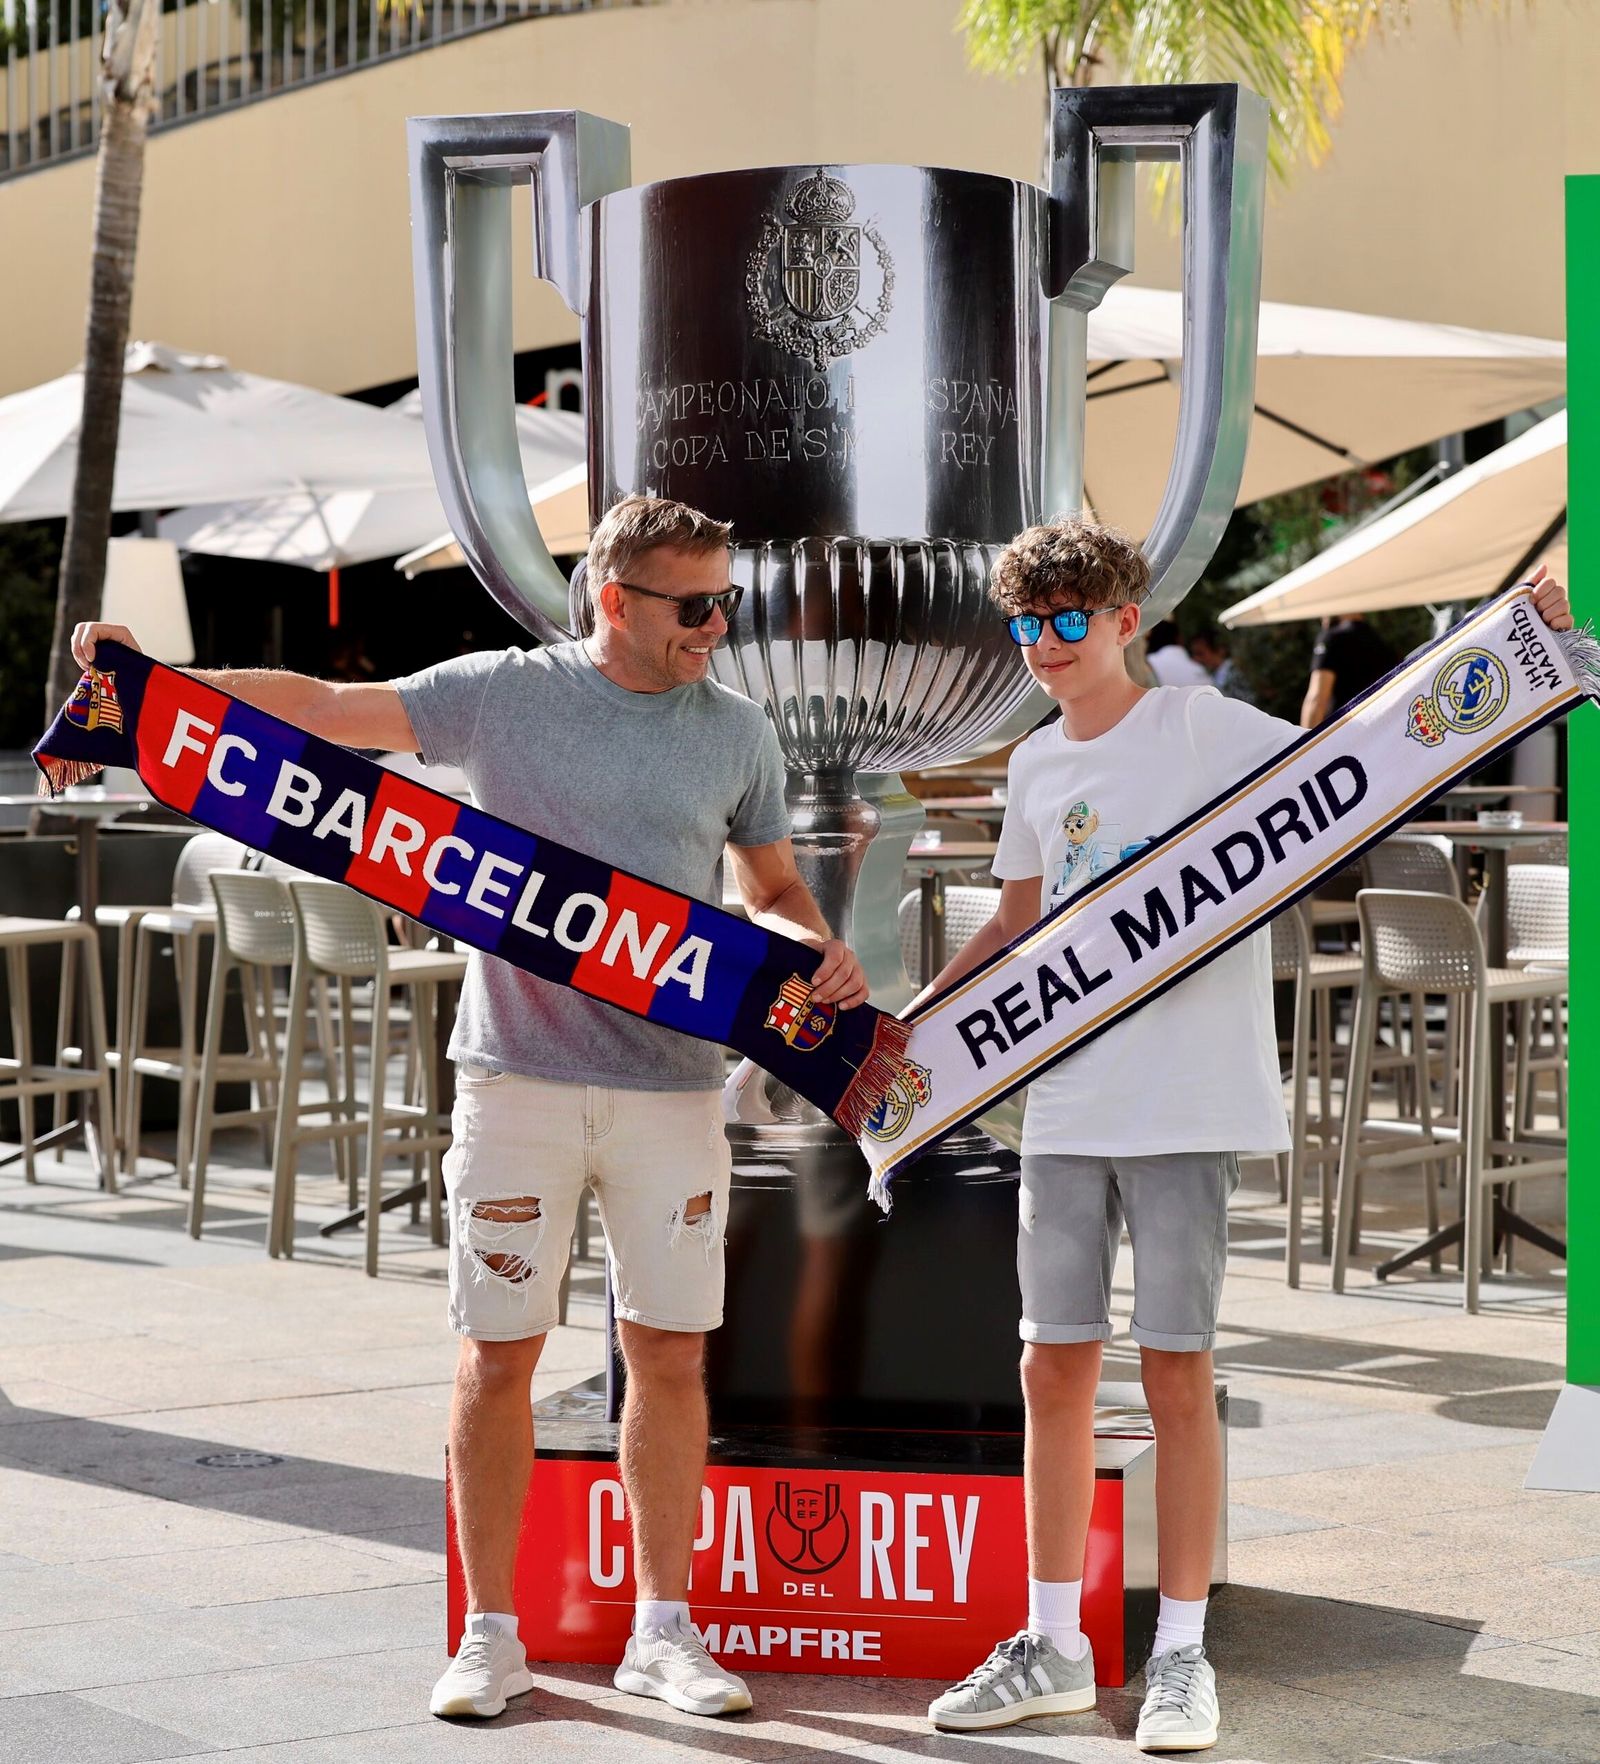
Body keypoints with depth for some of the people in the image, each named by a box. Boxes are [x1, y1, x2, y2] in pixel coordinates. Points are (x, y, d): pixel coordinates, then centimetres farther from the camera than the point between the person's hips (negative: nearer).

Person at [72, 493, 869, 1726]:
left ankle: (663, 1630, 18)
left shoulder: (738, 733, 8)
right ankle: (492, 1633, 14)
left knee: (671, 1351, 5)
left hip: (673, 1083, 2)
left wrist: (818, 946, -3)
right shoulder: (504, 694, 0)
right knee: (498, 1352, 3)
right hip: (519, 1074, -2)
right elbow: (326, 706, -4)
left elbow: (773, 885, 19)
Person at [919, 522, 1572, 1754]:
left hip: (1186, 1107, -5)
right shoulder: (1037, 766, 13)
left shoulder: (1202, 728, -5)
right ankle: (1053, 1648, 18)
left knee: (1177, 1376, -2)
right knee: (1054, 1371, 8)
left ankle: (1181, 1656, 9)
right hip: (1065, 1107, 6)